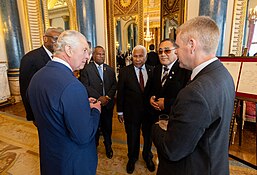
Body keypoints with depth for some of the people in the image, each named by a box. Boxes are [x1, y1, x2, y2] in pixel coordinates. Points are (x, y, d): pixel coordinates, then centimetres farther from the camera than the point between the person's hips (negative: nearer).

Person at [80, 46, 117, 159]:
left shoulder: (110, 70, 8)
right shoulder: (86, 69, -5)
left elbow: (114, 85, 3)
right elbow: (86, 86, -12)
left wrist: (108, 97, -13)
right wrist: (99, 98, -18)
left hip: (108, 104, 3)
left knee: (107, 127, 16)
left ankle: (108, 146, 38)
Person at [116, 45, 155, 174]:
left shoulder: (152, 70, -4)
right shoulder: (124, 72, -9)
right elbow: (120, 93, -6)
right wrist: (120, 111, -3)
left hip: (149, 111, 2)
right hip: (131, 111, -1)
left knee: (148, 135, 21)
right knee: (132, 137, 19)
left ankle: (147, 156, 50)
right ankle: (132, 158, 48)